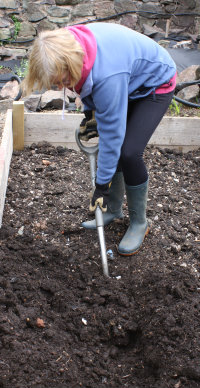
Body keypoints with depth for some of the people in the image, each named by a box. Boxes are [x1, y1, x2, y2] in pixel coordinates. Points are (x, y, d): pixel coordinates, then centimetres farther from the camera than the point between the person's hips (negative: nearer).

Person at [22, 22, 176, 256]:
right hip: (131, 82, 8)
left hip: (156, 84, -8)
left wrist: (102, 185, -26)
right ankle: (113, 209, 22)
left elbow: (111, 134, -34)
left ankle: (139, 223, 3)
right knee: (114, 148, 3)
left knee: (128, 152, -17)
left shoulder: (107, 76, -43)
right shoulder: (67, 43, -20)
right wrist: (90, 112, 7)